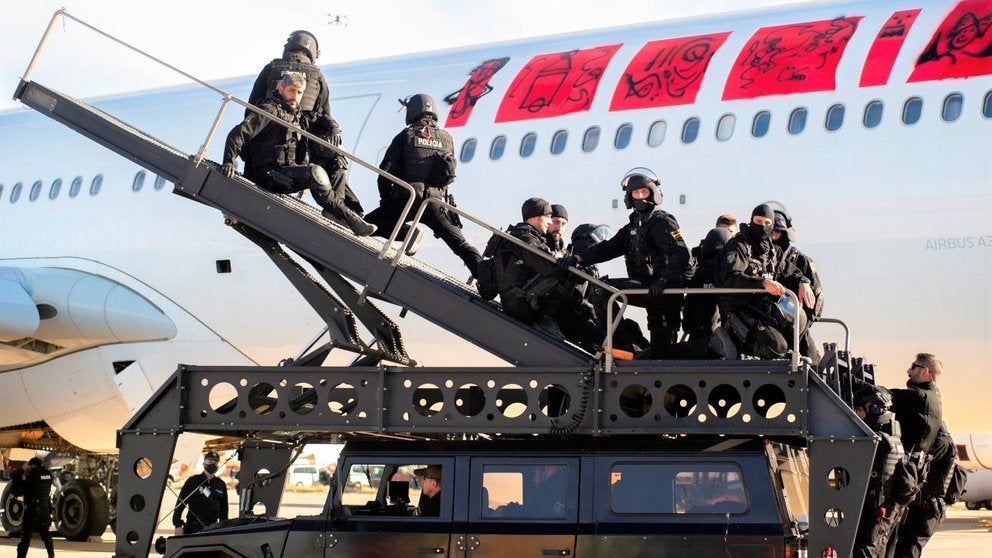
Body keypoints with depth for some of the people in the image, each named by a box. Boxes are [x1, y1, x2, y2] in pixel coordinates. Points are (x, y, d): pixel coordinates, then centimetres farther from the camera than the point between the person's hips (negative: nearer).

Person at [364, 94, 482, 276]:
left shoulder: (406, 136, 3)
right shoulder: (447, 139, 13)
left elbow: (386, 170, 0)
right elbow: (450, 174, 13)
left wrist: (386, 198, 11)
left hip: (407, 198, -3)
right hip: (436, 202, 3)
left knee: (369, 225, 9)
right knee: (458, 241, 5)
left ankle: (406, 233, -12)